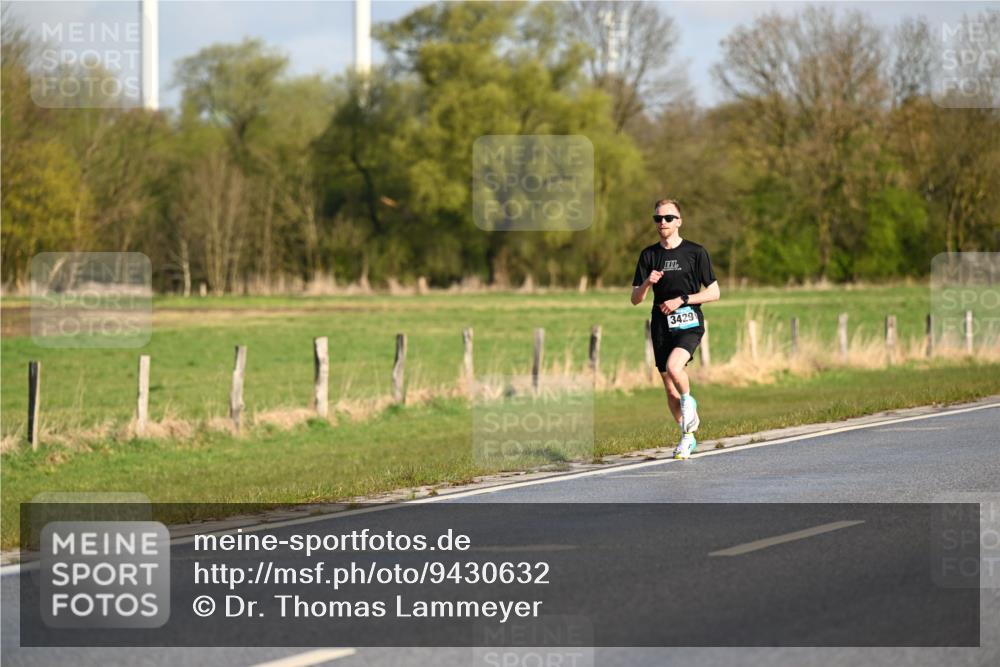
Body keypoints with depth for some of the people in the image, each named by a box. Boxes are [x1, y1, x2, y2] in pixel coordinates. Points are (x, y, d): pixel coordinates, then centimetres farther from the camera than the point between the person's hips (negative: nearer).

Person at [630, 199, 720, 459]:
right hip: (661, 327, 4)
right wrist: (647, 283, -15)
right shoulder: (648, 255, 8)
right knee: (670, 389, 6)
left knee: (673, 366, -31)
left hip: (689, 323, -4)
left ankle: (689, 402, -1)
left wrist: (681, 299, -11)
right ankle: (687, 437, 24)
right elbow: (635, 299, 6)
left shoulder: (696, 252, 0)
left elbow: (714, 293, 0)